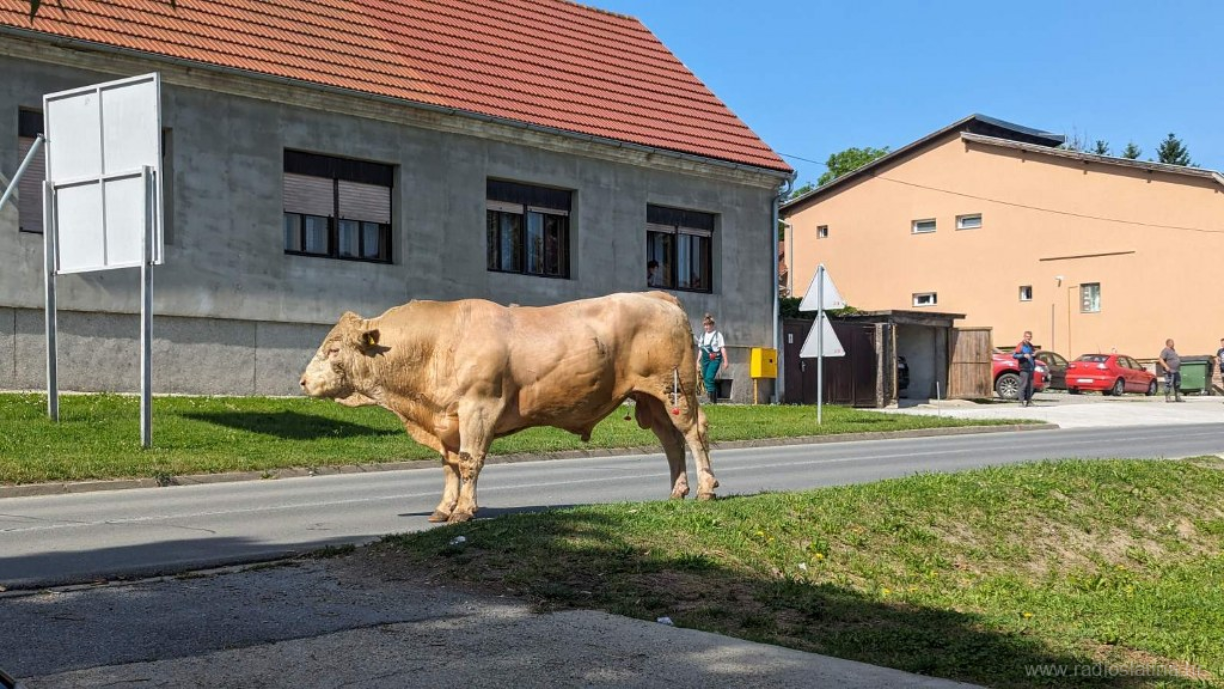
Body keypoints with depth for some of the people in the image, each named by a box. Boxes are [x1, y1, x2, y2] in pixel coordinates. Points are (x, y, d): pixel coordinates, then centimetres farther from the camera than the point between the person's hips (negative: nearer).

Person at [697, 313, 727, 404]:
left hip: (715, 359, -6)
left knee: (709, 378, -20)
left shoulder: (718, 335, -2)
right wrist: (698, 361, 17)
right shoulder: (702, 336, 15)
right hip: (705, 359, 6)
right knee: (706, 379, 6)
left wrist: (725, 361, -6)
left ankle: (713, 400, -18)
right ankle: (713, 399, 16)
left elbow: (722, 348, -3)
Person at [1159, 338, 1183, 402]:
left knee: (1177, 385, 11)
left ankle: (1177, 398, 17)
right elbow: (1161, 360, -20)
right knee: (1169, 384, -10)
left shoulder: (1173, 350, 18)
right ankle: (1167, 398, -8)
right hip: (1169, 371, -10)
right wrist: (1166, 367, -30)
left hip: (1176, 371, 10)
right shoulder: (1165, 351, -11)